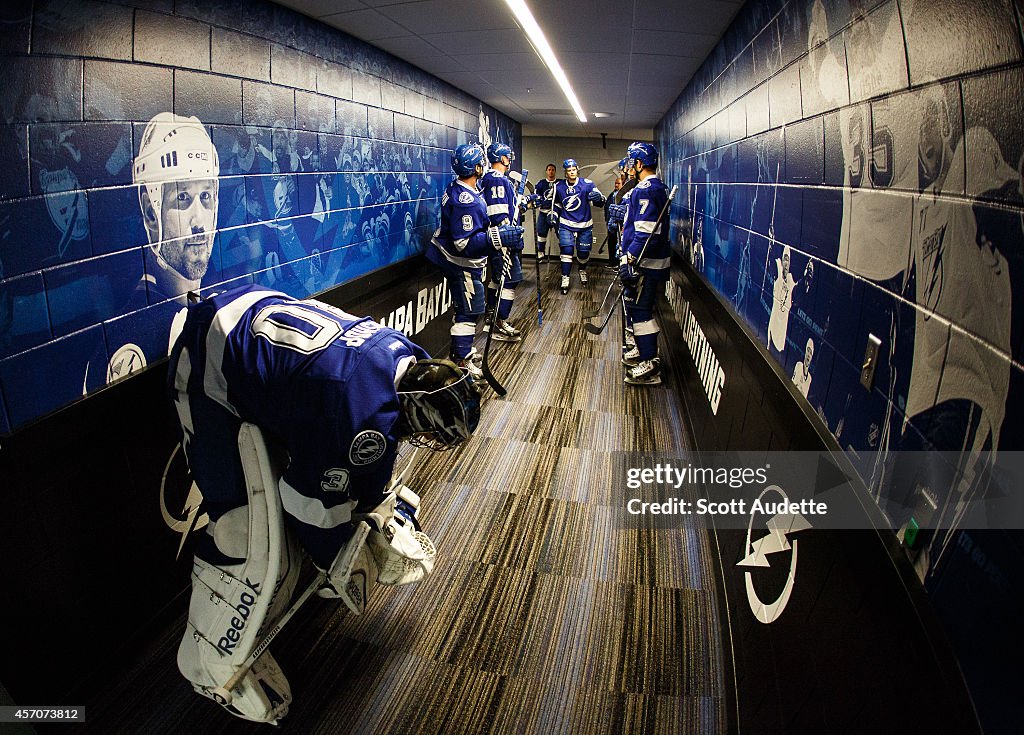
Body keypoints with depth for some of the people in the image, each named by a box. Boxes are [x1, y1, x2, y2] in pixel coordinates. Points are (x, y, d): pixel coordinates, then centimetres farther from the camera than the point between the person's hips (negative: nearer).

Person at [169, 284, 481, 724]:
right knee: (252, 529, -10)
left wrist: (392, 509, 16)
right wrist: (342, 568, -1)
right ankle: (213, 661, 11)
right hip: (210, 372, -9)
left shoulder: (408, 359, -8)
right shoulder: (359, 415, -34)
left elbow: (376, 459, 10)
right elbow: (314, 503, -18)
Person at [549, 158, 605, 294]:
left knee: (584, 252, 7)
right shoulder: (559, 186, -1)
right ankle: (565, 279, -4)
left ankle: (582, 271, 39)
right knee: (566, 250, -13)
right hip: (566, 224, 1)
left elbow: (600, 202, -18)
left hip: (584, 225, 0)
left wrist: (599, 198, -40)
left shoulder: (587, 184, -11)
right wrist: (553, 214, 1)